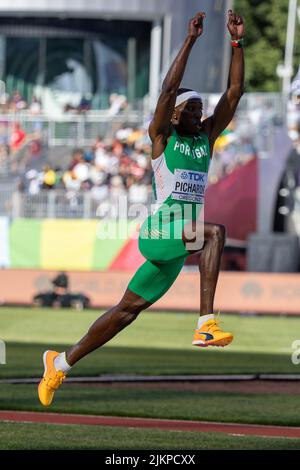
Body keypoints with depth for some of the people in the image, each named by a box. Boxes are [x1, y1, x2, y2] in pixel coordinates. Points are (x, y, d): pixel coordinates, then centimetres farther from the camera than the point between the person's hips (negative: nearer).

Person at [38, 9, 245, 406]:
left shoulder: (207, 136, 14)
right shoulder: (162, 135, -1)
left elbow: (235, 91, 8)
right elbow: (169, 88, -15)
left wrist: (237, 43, -1)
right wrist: (190, 41, -17)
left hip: (184, 239, 7)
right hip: (162, 228, -7)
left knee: (128, 308, 12)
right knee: (216, 232, -33)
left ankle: (61, 362, 24)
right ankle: (206, 324, -40)